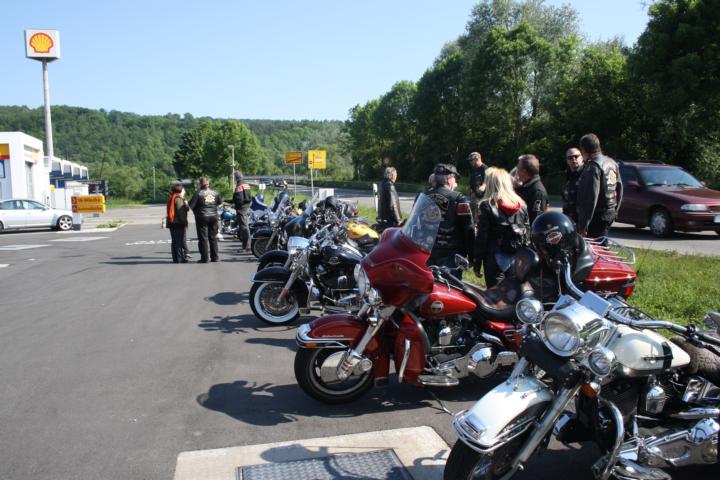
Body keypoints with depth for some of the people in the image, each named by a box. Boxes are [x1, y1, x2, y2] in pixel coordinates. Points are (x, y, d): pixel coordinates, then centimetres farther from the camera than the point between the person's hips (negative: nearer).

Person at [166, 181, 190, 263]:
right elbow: (181, 211, -20)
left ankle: (175, 259, 14)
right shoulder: (178, 199, -13)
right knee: (181, 241, -4)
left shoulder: (170, 198, 13)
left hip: (171, 223, 9)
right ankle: (180, 259, -4)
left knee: (174, 241, 11)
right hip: (179, 223, -9)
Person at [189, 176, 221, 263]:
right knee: (213, 237, 13)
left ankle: (204, 258, 1)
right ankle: (214, 257, 16)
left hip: (202, 217, -4)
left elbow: (191, 206, -14)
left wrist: (195, 210, 5)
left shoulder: (198, 193, -12)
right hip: (213, 216, 4)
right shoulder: (215, 193, 2)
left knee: (203, 238, 1)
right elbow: (220, 202, 18)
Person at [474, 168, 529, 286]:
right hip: (518, 260, 5)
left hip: (496, 259, -5)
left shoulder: (486, 206, -8)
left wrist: (477, 265, -4)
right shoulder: (521, 204, 7)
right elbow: (526, 233, 8)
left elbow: (482, 236, -9)